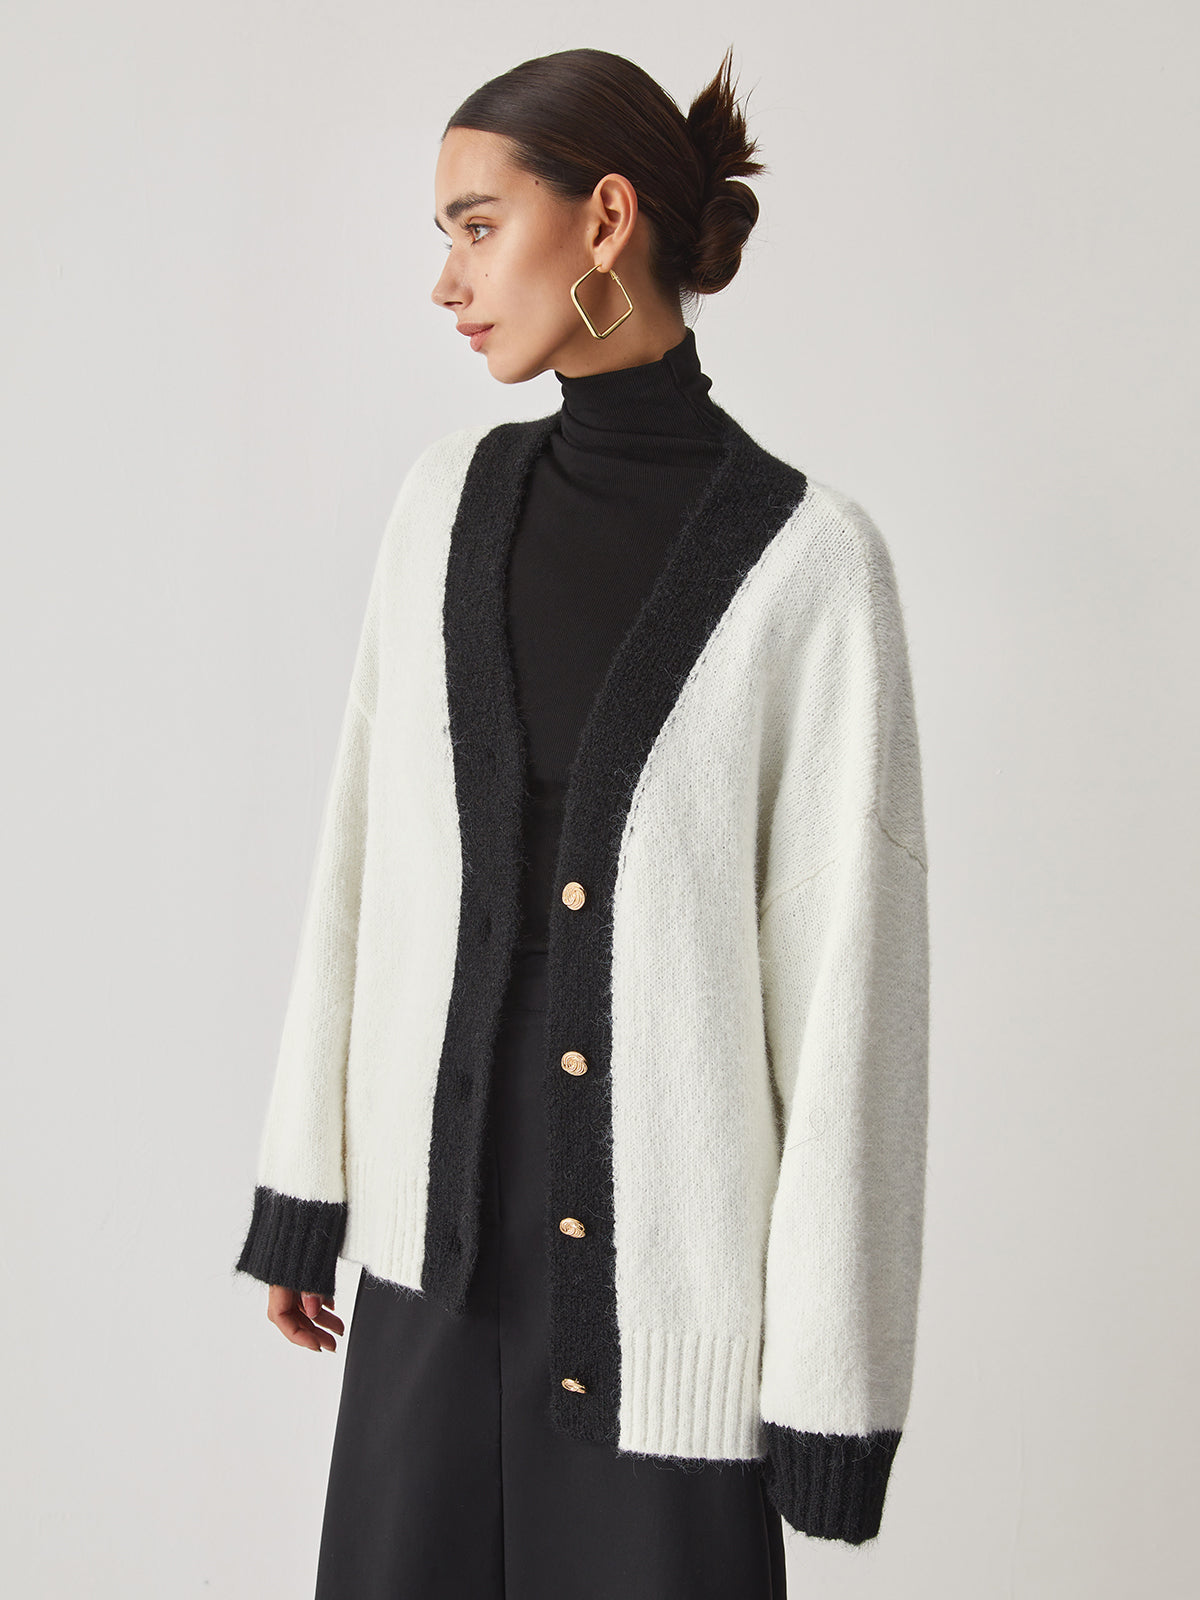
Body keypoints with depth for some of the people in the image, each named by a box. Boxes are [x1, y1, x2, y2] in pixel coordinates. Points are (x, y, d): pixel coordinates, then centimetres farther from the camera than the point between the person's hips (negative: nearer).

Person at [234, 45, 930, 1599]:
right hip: (441, 1230, 4)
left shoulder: (806, 556, -12)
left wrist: (832, 1381, -10)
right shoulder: (451, 498, 2)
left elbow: (851, 972, -12)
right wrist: (300, 1185, 9)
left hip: (665, 1259, -4)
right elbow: (362, 849, 7)